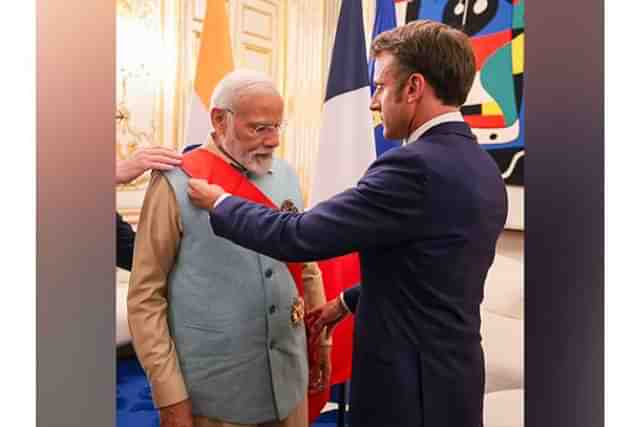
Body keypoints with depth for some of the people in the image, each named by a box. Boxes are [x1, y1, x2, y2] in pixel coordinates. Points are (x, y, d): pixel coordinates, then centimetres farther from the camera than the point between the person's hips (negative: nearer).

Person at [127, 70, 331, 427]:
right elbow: (145, 296, -9)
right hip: (213, 391, -4)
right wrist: (169, 394, -10)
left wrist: (321, 338, 12)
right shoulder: (177, 184, -12)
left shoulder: (286, 175, 2)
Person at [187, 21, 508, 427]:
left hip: (413, 391, -8)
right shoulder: (483, 168, 4)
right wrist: (350, 301, 17)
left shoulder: (415, 166, -25)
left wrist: (220, 202, -6)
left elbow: (298, 237, -22)